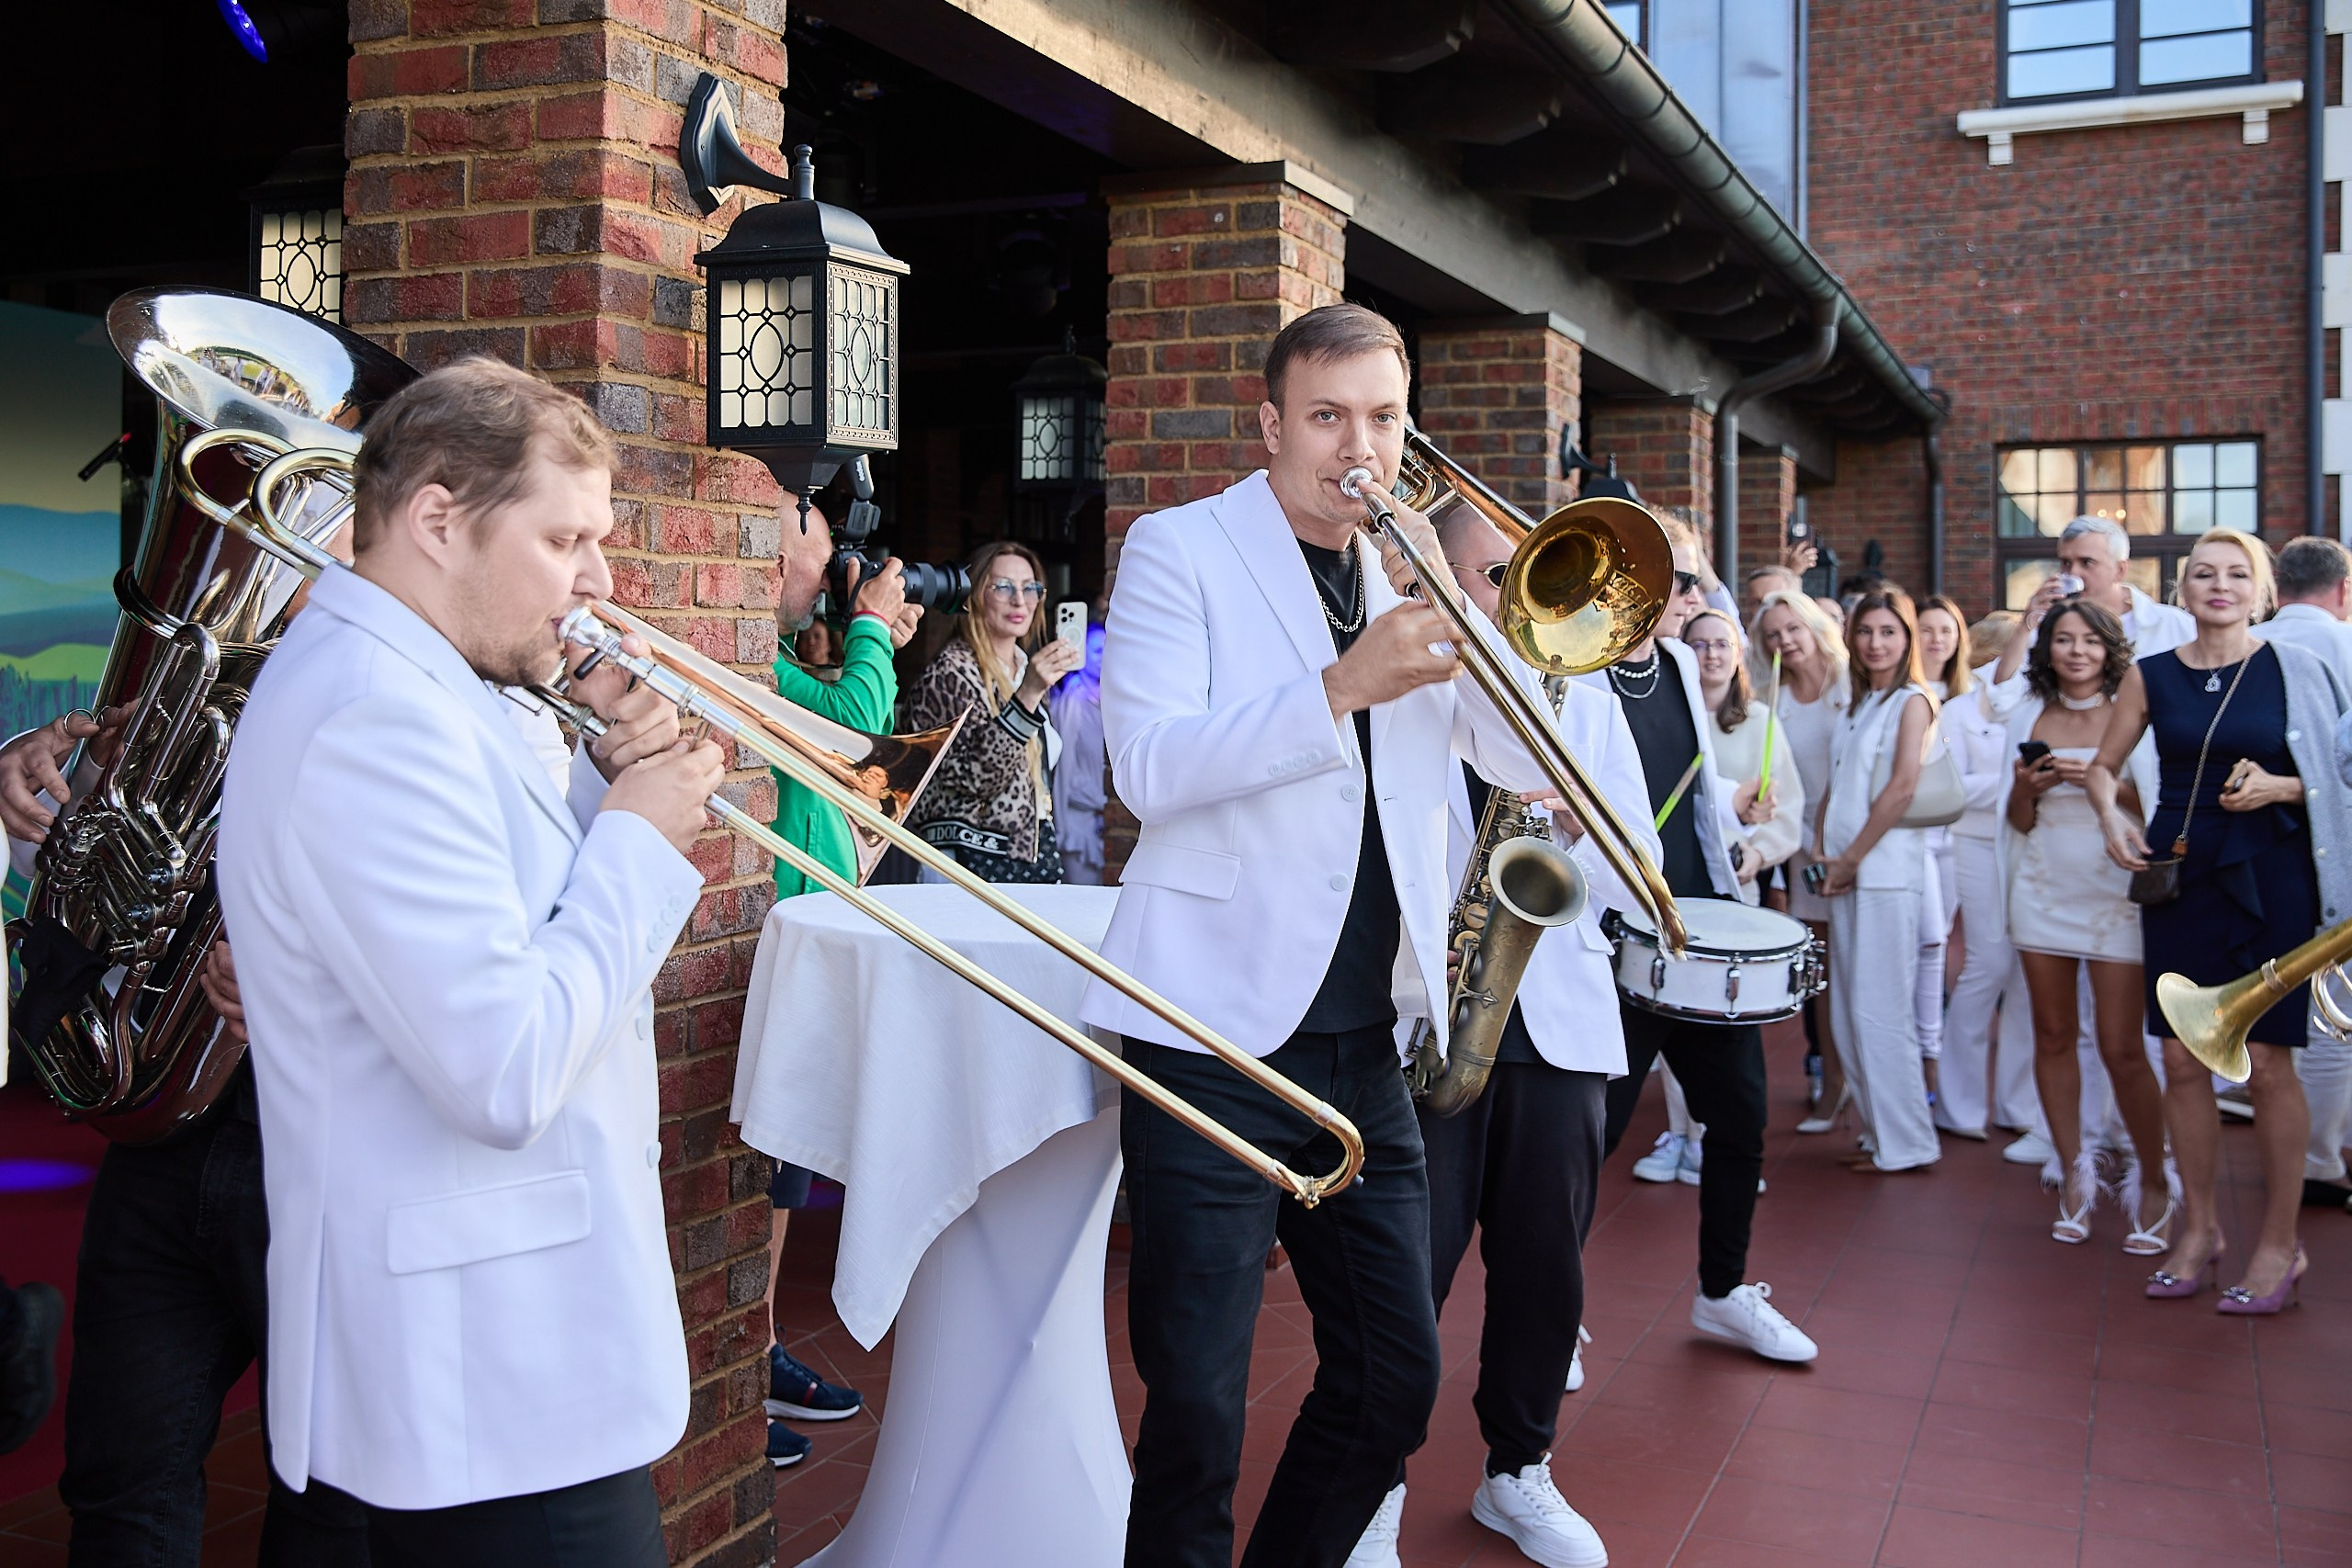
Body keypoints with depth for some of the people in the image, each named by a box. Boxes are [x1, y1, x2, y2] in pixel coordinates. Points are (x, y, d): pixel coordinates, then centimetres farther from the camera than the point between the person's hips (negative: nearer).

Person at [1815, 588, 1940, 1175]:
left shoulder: (1913, 701, -5)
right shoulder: (1859, 707, 18)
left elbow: (1903, 787, -14)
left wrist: (1852, 859, -11)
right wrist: (1823, 853, 5)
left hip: (1886, 869, -8)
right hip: (1845, 872, 8)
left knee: (1880, 1011, -6)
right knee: (1849, 1013, 9)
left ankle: (1906, 1143, 2)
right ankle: (1880, 1132, 18)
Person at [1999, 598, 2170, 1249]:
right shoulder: (2028, 718, 9)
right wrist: (2025, 789, -8)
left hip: (2114, 893, -3)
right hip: (2044, 893, 4)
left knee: (2121, 1048, -5)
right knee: (2053, 1035, 6)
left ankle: (2152, 1181, 13)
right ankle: (2074, 1173, 19)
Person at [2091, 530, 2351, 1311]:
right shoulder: (2150, 676, 6)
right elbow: (2104, 765, 15)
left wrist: (2280, 788, -16)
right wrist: (2112, 815, -4)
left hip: (2272, 874, -3)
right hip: (2180, 872, 3)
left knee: (2267, 1062, -2)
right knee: (2182, 1059, 5)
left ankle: (2279, 1242, 12)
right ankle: (2199, 1226, 20)